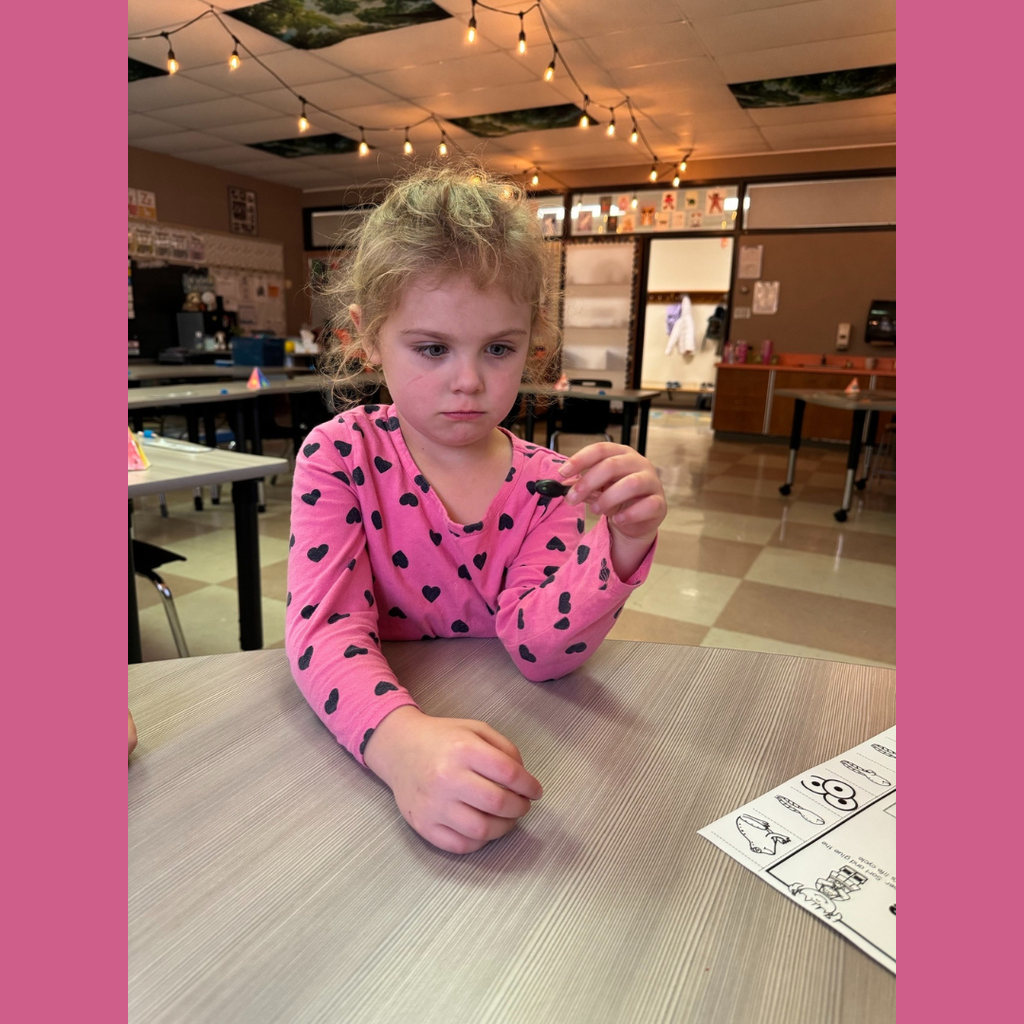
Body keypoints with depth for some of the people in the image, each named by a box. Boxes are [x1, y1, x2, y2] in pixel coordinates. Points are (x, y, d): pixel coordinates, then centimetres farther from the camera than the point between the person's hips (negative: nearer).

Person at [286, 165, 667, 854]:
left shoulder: (544, 483, -5)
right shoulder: (338, 455, -10)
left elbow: (538, 645, -16)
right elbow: (325, 625, -21)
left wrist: (620, 545, -33)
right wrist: (400, 740, -39)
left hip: (499, 735, 1)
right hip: (363, 744, 0)